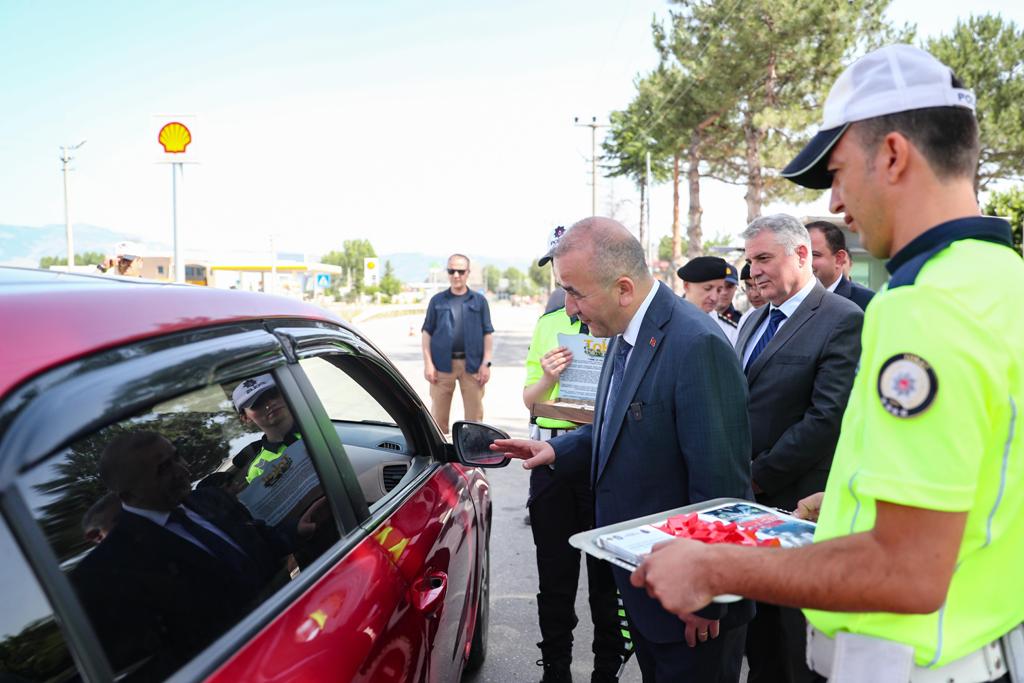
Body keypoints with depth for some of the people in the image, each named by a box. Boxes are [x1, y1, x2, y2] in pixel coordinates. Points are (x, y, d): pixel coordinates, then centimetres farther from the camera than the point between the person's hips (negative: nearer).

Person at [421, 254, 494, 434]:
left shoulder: (479, 301, 8)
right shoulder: (437, 300, 8)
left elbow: (488, 333, 6)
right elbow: (427, 332, 7)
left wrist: (486, 363, -2)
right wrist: (428, 363, -2)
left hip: (472, 364, 0)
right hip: (443, 363, 0)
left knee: (475, 414, 4)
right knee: (438, 413, 5)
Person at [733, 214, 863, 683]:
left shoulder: (843, 320, -13)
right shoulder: (756, 321, 13)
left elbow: (828, 418, -20)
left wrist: (759, 476, -15)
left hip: (796, 503, -7)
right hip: (750, 494, 7)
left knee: (798, 645, 10)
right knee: (758, 638, 18)